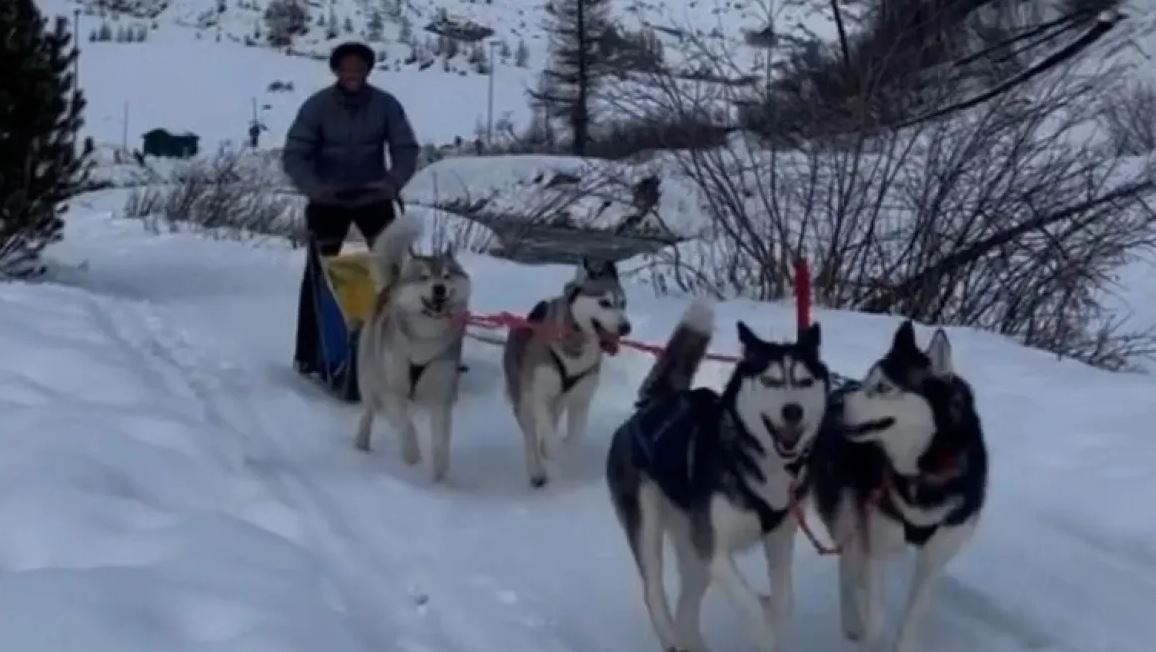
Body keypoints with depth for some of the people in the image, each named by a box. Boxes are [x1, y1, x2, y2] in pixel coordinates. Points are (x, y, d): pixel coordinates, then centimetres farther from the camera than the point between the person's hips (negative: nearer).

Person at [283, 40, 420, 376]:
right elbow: (294, 155, -16)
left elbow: (406, 150, -11)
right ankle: (308, 353, 6)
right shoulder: (317, 106, -14)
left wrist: (393, 182, -29)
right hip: (328, 200, -1)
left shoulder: (386, 104, -11)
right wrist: (314, 187, -32)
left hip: (372, 197, 1)